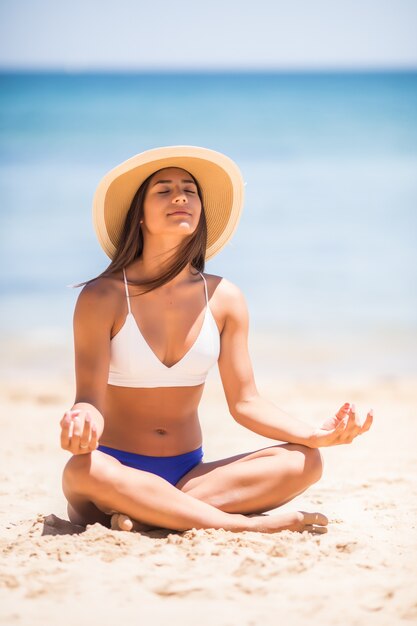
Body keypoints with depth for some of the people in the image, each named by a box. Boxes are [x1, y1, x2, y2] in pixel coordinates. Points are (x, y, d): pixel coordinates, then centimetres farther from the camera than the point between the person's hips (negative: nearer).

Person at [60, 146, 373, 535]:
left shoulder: (223, 299, 3)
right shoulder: (102, 298, -8)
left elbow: (245, 403, 3)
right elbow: (90, 399, -13)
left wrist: (318, 435, -13)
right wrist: (82, 420, -38)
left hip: (188, 473, 4)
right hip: (119, 470, -4)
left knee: (303, 462, -18)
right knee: (82, 471, -39)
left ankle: (146, 515, -27)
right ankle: (250, 524, -31)